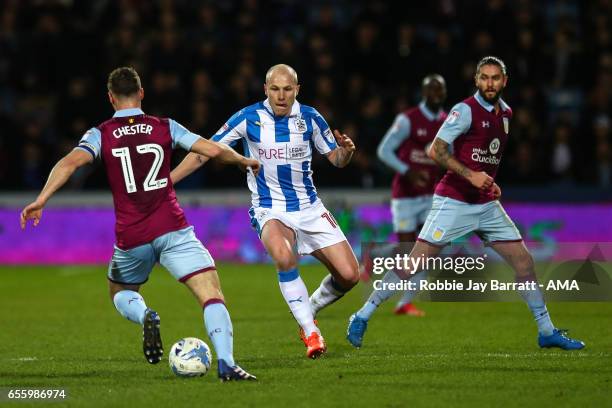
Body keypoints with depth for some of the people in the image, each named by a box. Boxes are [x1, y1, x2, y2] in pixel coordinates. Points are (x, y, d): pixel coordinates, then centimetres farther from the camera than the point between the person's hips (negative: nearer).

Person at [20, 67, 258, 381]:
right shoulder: (165, 127, 7)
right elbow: (213, 150, 2)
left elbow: (71, 161, -12)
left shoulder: (101, 134, 6)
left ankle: (144, 315, -7)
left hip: (131, 238, 1)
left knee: (120, 293, 28)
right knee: (212, 295, -5)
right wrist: (245, 161, 21)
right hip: (172, 230, -1)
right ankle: (225, 363, -27)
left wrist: (41, 200, -17)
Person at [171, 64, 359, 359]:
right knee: (284, 257, -36)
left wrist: (345, 151, -18)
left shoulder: (309, 118, -3)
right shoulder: (249, 118, -9)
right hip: (269, 210, -3)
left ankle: (309, 312, 25)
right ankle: (311, 333, -23)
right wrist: (165, 181, -9)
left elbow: (336, 159, 7)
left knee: (349, 275, -6)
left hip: (310, 209, 3)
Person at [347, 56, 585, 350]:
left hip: (487, 205, 7)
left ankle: (547, 331, 13)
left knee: (524, 262, 2)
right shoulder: (466, 110, -12)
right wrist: (470, 175, -25)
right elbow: (436, 150, -18)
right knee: (414, 263, -9)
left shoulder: (505, 113, 11)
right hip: (453, 202, -7)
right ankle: (362, 317, 1)